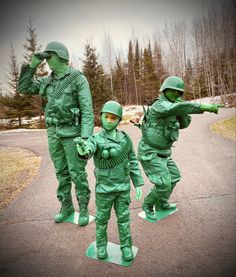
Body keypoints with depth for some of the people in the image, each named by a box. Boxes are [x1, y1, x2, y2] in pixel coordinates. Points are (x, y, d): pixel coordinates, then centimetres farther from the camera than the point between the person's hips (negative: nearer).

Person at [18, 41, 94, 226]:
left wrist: (86, 138, -23)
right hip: (54, 133, 6)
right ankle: (66, 207, 28)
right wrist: (32, 65, 4)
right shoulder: (48, 81, 12)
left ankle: (84, 209, 17)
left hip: (72, 132, -6)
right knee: (61, 172, 12)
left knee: (77, 173, 0)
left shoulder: (79, 79, -8)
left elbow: (87, 111, -15)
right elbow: (23, 88, 14)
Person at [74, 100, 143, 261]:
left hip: (123, 186, 2)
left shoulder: (125, 138, -5)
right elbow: (88, 151, -38)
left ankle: (126, 246, 34)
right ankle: (101, 244, 39)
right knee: (102, 218, 16)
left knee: (124, 218, 14)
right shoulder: (96, 139, -14)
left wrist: (138, 184, 0)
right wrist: (82, 149, -62)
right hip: (104, 187, -1)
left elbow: (133, 162, 1)